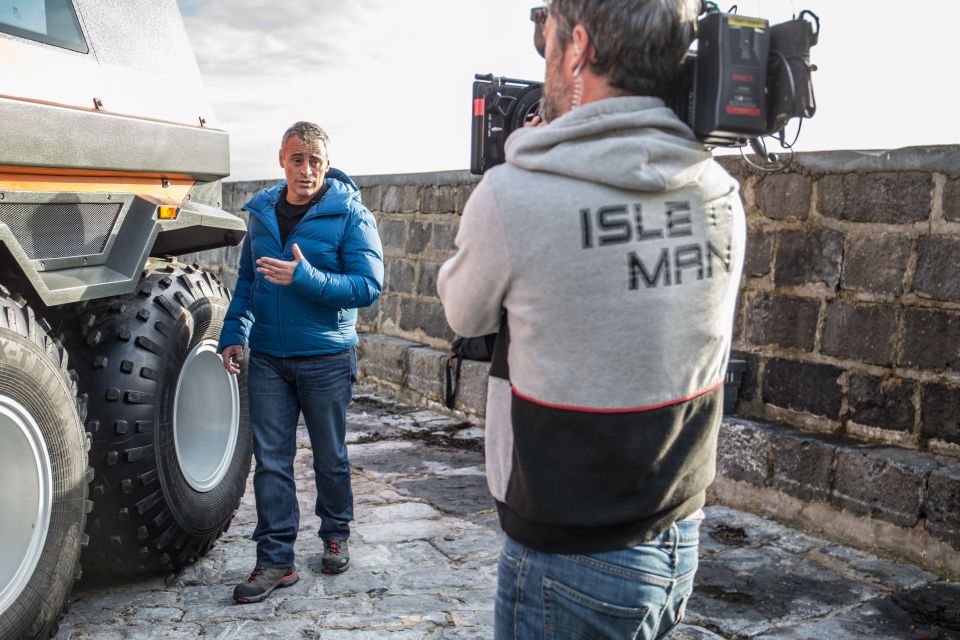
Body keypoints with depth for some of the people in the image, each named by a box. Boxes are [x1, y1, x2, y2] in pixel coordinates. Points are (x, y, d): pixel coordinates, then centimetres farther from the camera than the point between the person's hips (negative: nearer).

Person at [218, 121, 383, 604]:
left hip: (326, 358, -3)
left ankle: (335, 535, 34)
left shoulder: (350, 215, -8)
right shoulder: (261, 212, 7)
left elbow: (368, 287, -16)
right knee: (271, 460, 4)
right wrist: (233, 333, 7)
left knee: (330, 456, 12)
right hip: (267, 359, 4)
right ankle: (275, 560, 12)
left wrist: (305, 278, -25)